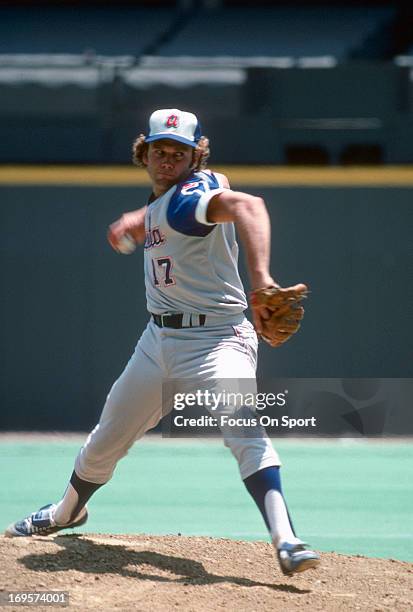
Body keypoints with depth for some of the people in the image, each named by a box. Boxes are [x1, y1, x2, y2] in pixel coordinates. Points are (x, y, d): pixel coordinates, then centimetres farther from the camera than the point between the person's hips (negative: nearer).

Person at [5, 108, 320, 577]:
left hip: (216, 340, -9)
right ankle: (67, 512, 48)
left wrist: (259, 275, -53)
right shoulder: (161, 200, 9)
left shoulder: (191, 194, -18)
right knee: (106, 438, 21)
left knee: (243, 430, -31)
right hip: (159, 340, 9)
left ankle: (285, 542, -41)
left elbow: (247, 205, -39)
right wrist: (134, 223, 10)